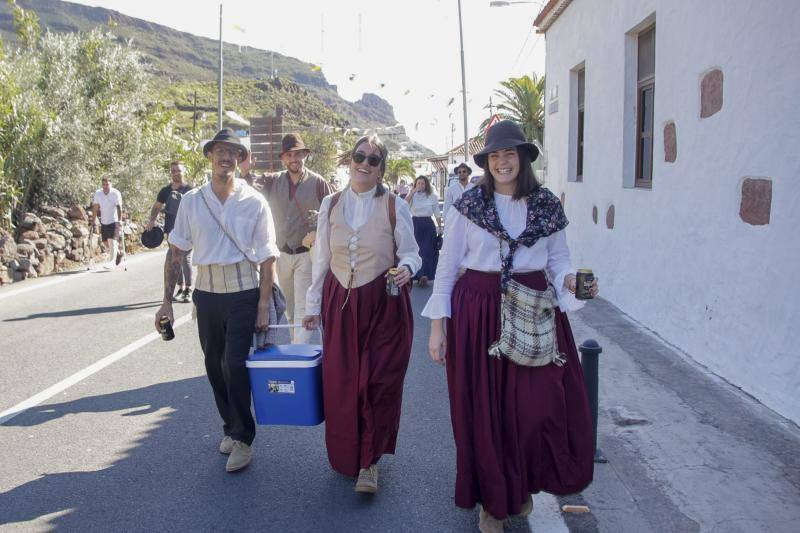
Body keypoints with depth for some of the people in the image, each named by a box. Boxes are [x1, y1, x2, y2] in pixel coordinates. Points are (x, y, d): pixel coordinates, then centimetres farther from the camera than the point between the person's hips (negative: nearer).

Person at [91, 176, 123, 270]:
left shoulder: (116, 193, -13)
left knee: (112, 241, -17)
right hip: (103, 222, 6)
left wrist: (120, 220, -26)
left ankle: (111, 262, -20)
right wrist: (95, 219, 3)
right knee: (106, 243, 13)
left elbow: (119, 207, -18)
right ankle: (118, 253, 38)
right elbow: (95, 207, 7)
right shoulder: (97, 193, 1)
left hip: (114, 221, -5)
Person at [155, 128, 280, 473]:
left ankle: (242, 438, 12)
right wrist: (167, 301, 2)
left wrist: (263, 306, -8)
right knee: (215, 367, 13)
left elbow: (267, 258, -4)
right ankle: (231, 428, 33)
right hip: (207, 294, 4)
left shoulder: (254, 202, -5)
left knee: (235, 366, -7)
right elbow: (176, 253, 5)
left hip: (244, 294, -3)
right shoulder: (192, 201, 2)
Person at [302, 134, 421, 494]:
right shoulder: (330, 205, 7)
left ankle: (369, 461, 14)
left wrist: (406, 268, -21)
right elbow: (322, 260, 10)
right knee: (340, 381, 5)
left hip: (384, 302, -2)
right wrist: (314, 306, 10)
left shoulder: (394, 206, -1)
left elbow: (409, 253, 2)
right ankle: (347, 455, 26)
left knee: (379, 380, -2)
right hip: (340, 301, 3)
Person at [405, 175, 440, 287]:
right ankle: (421, 275, 13)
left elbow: (437, 214, 7)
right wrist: (413, 191, -18)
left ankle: (424, 275, -4)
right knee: (417, 249, 3)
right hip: (415, 224, 1)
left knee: (428, 250, -5)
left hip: (428, 224, -1)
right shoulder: (412, 195, 5)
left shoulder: (432, 196, 3)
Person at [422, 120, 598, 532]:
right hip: (479, 313, -1)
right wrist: (437, 326, -4)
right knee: (483, 409, 5)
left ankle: (524, 485, 28)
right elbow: (447, 267, 0)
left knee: (541, 406, -3)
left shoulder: (547, 205, 5)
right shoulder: (468, 205, -1)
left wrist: (571, 281, -11)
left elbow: (559, 261, 12)